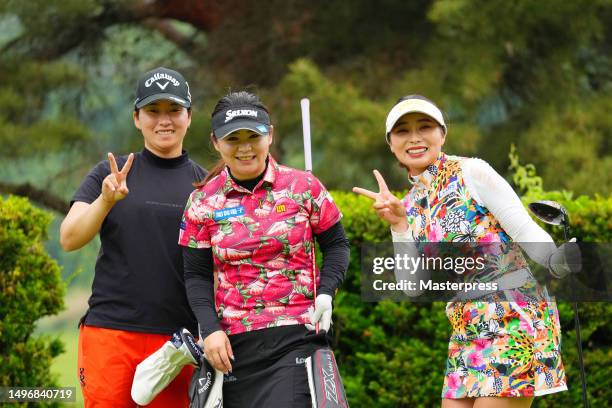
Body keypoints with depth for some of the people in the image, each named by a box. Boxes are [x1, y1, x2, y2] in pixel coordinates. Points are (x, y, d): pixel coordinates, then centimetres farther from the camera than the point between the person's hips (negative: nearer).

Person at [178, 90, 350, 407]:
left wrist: (326, 293, -7)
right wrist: (210, 330, -6)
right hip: (234, 345, 2)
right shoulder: (203, 202, 4)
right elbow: (196, 275, 8)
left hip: (297, 336, -2)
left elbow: (336, 245, 11)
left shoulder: (303, 187, 1)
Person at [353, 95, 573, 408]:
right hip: (466, 334, 7)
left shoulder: (470, 172, -5)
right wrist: (399, 225, -5)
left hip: (513, 318, -7)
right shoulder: (411, 204, 13)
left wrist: (559, 259, -33)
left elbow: (528, 234, -13)